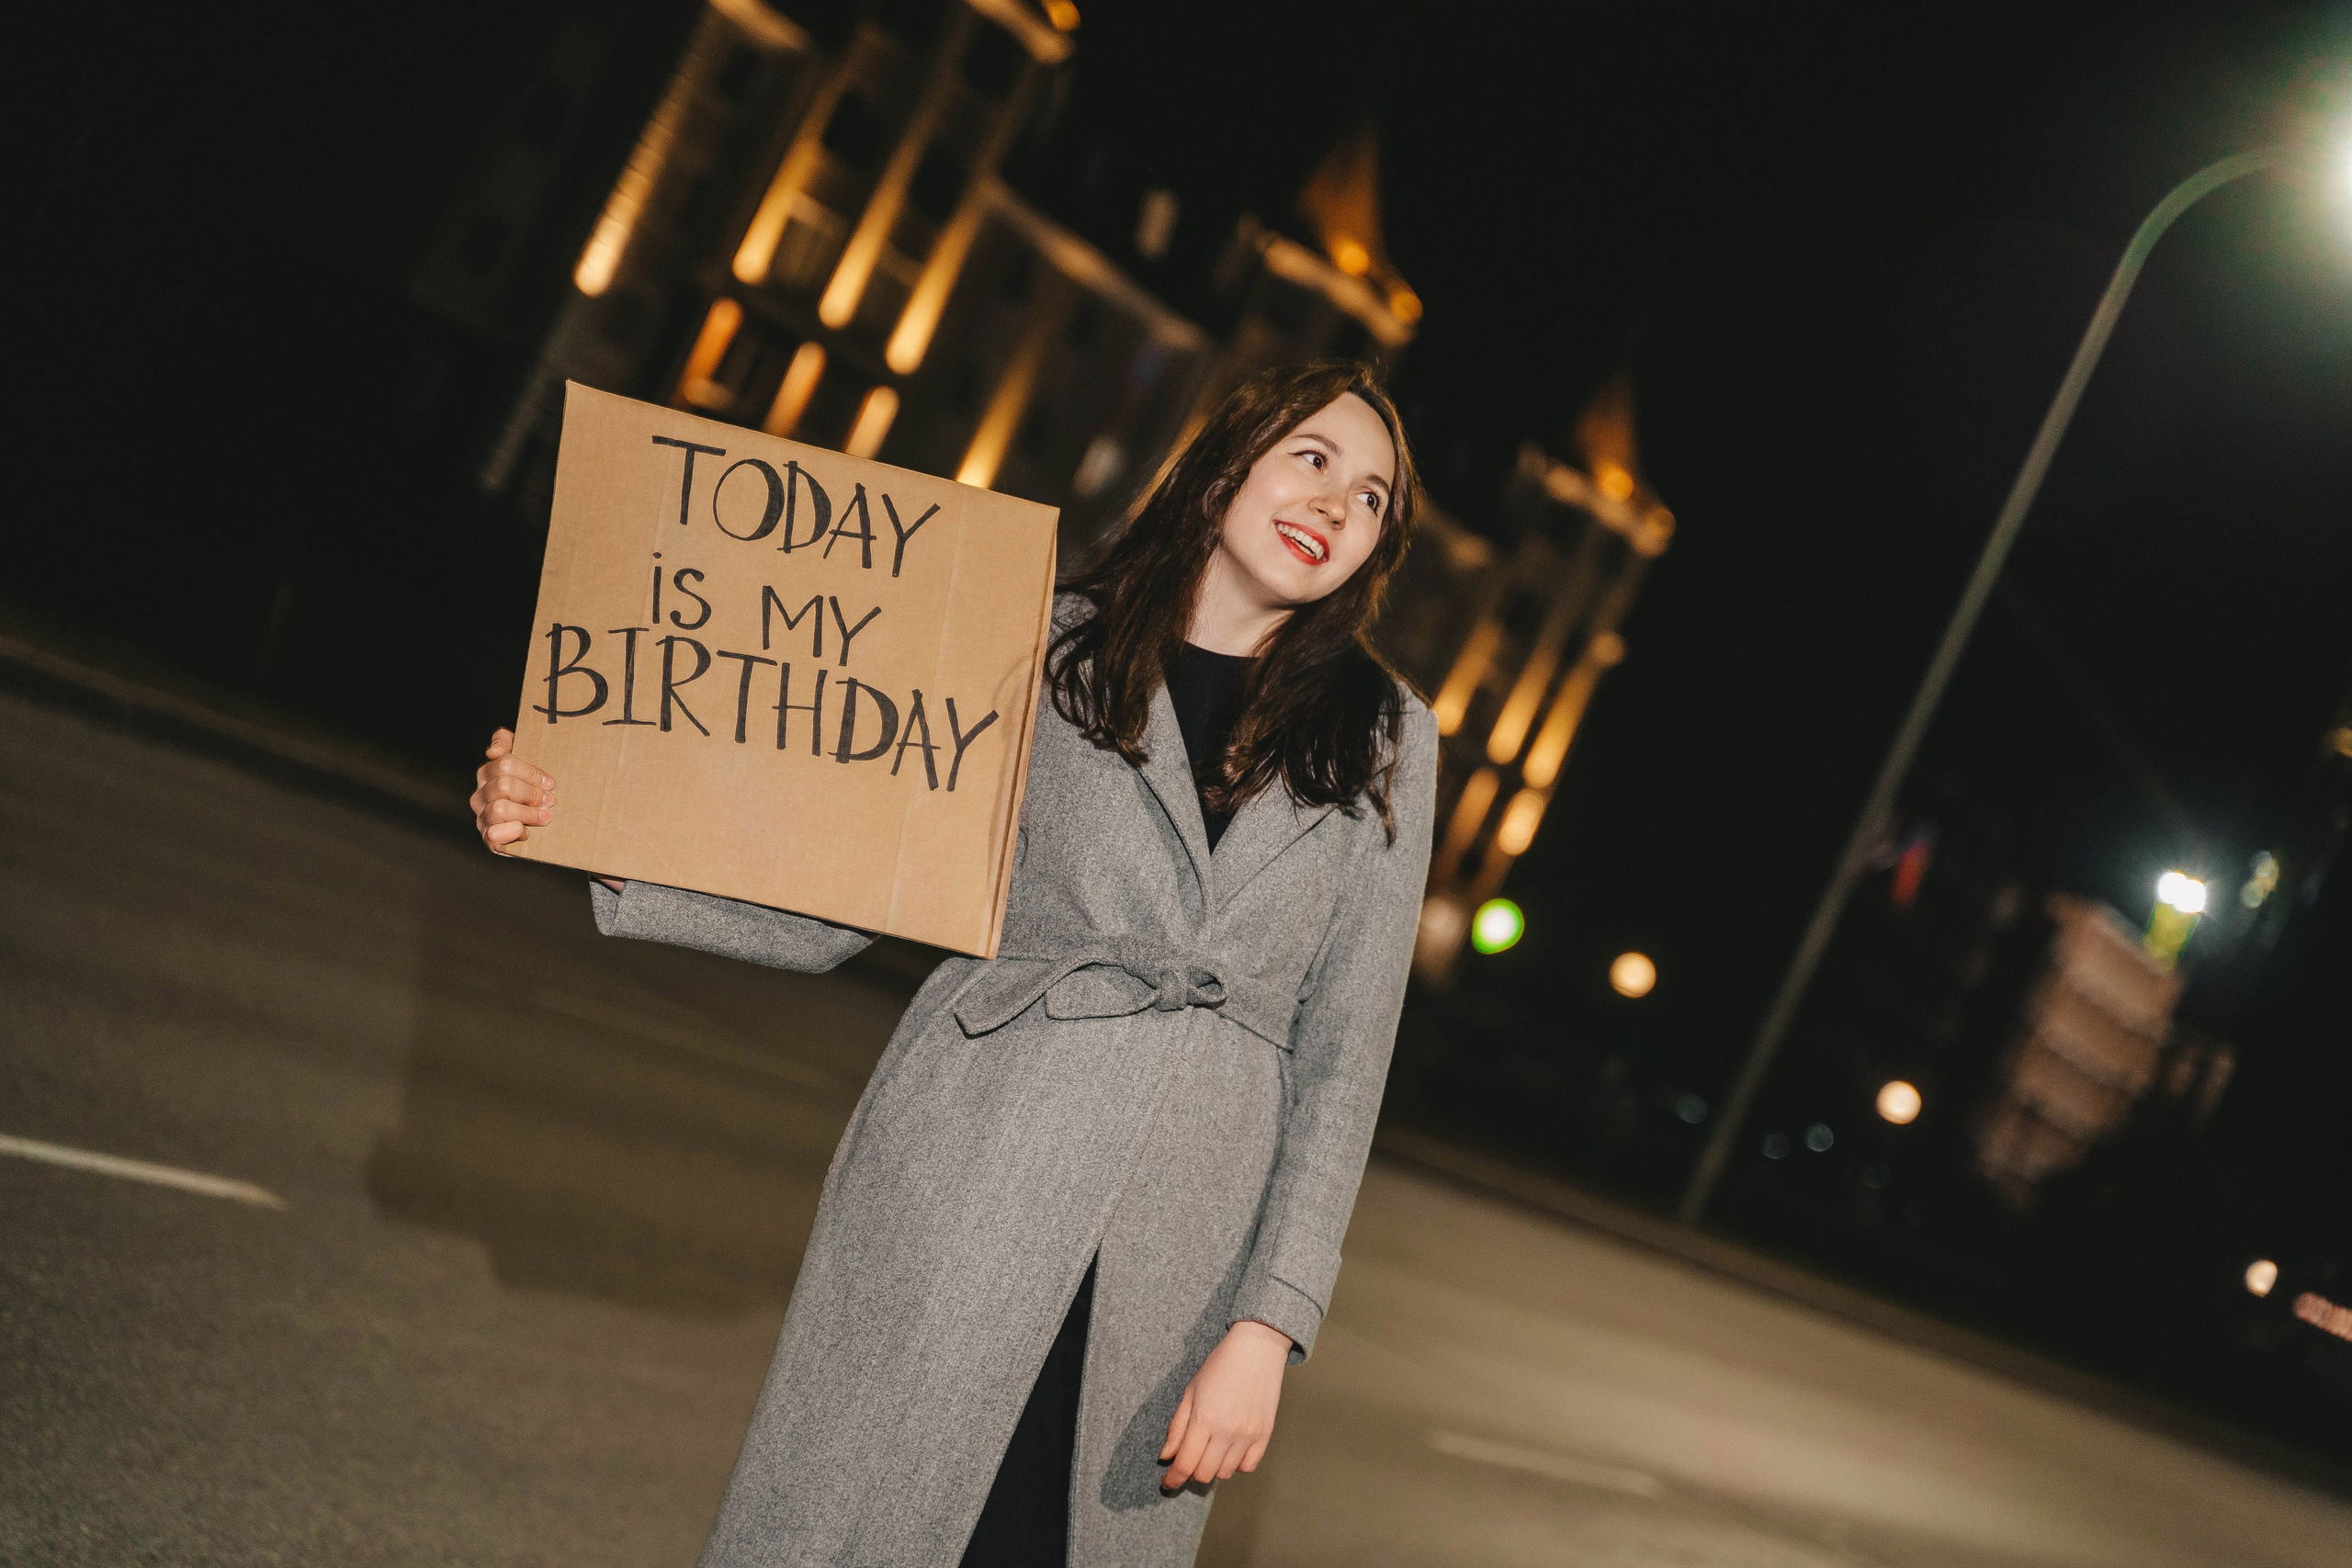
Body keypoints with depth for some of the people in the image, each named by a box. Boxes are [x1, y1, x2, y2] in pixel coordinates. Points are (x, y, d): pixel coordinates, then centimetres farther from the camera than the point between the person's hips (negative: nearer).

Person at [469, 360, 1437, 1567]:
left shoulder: (1386, 740, 9)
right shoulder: (1040, 654, 6)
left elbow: (1344, 1050, 5)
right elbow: (823, 914, 6)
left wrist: (1268, 1325, -4)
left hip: (1183, 1249, 2)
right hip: (966, 1183, -1)